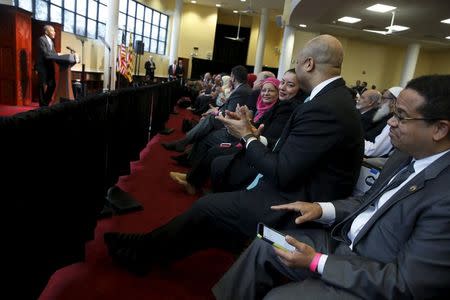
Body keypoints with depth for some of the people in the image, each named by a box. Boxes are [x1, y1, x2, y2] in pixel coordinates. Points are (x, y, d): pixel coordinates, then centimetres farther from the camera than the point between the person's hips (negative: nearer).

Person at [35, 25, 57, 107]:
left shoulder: (51, 41, 15)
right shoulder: (42, 39, -11)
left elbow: (53, 53, 10)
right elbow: (45, 54, -21)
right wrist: (57, 54, -19)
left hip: (50, 66, 8)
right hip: (42, 66, -8)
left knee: (52, 85, 8)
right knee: (43, 86, 0)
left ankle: (46, 102, 23)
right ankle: (42, 104, 10)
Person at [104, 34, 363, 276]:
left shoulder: (323, 108, -25)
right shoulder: (335, 97, 8)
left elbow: (281, 174, -24)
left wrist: (248, 137, -10)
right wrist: (255, 136, 2)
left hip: (292, 205, -9)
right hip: (300, 191, 9)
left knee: (206, 207, -1)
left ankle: (146, 250, 21)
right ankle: (150, 246, 24)